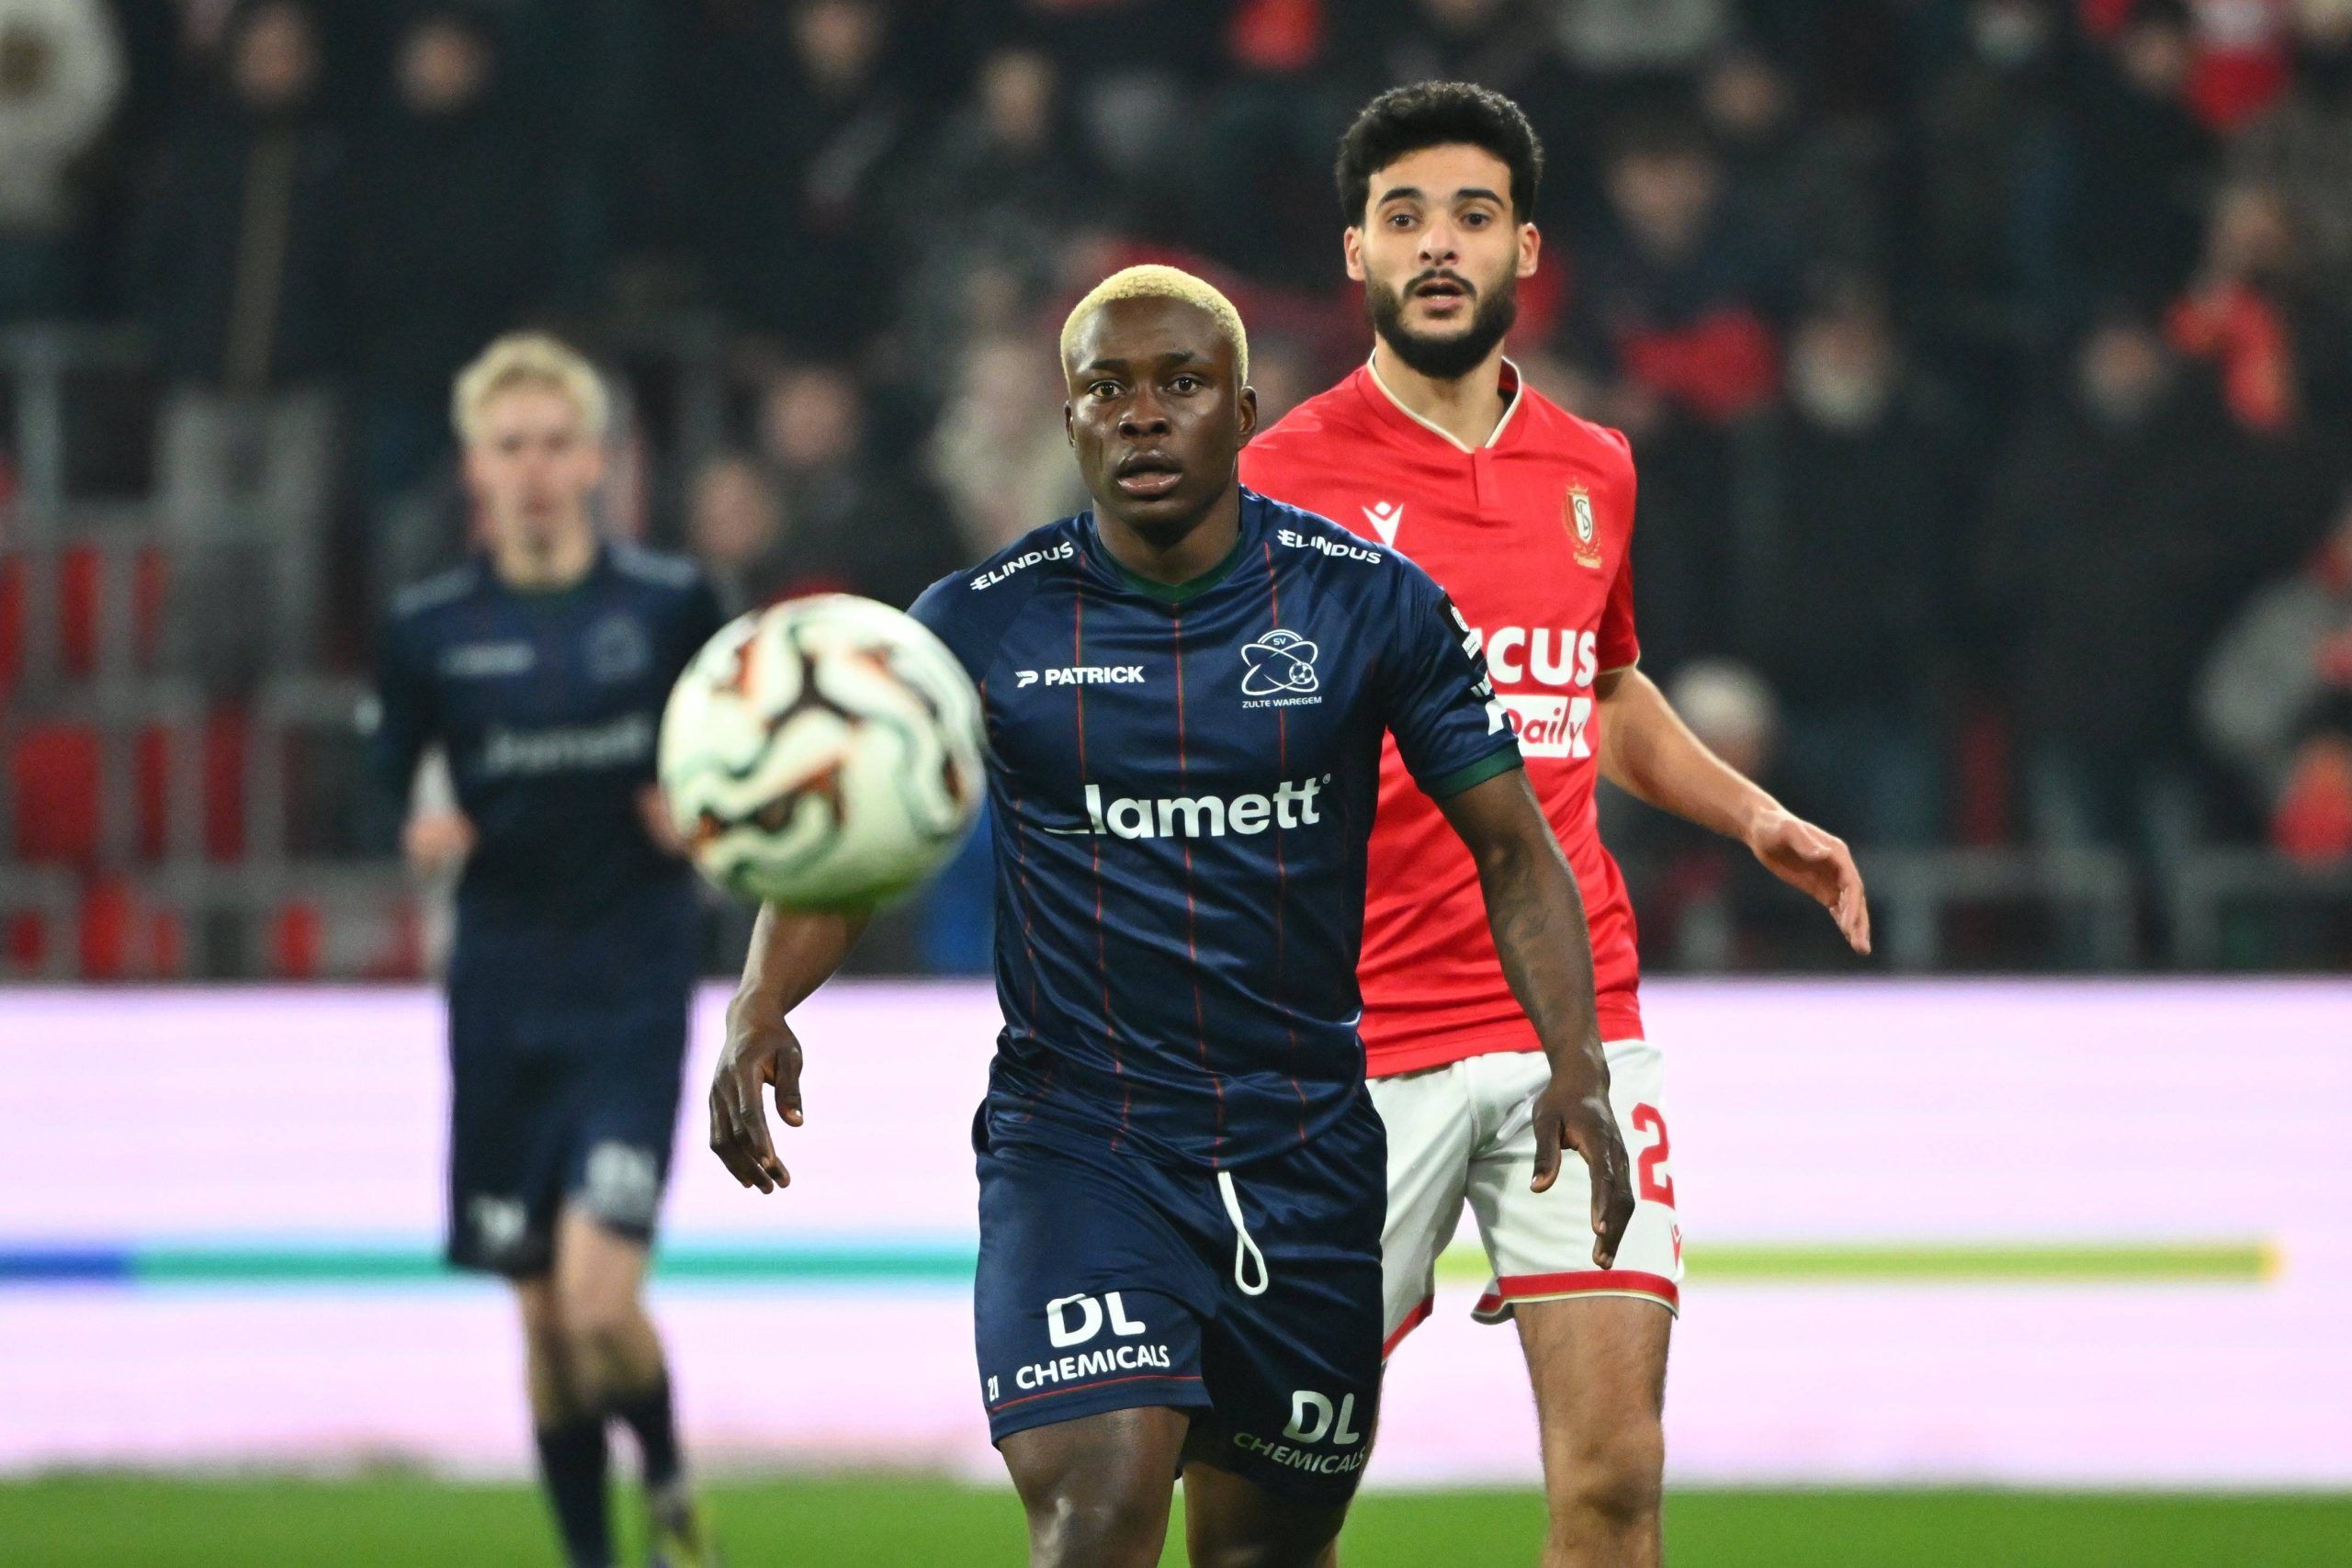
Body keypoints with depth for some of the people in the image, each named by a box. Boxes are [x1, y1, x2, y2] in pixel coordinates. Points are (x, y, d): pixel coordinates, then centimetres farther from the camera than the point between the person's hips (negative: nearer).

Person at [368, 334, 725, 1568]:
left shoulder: (671, 606, 0)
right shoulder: (430, 629, 3)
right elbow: (381, 782, 9)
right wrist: (417, 832, -12)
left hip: (632, 990, -2)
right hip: (503, 990, 2)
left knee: (599, 1301, -15)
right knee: (543, 1318, 6)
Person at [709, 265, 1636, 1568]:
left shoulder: (1372, 605, -1)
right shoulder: (981, 626, -2)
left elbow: (1512, 847, 3)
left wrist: (1574, 1062, -12)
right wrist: (760, 1009, -16)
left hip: (1309, 1154, 2)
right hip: (1073, 1142, -2)